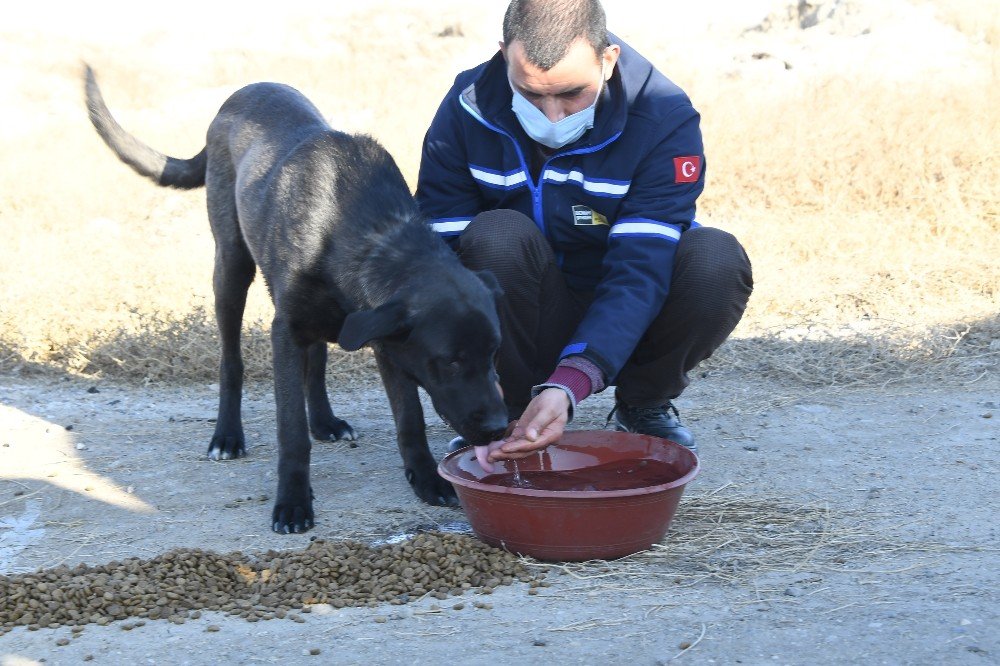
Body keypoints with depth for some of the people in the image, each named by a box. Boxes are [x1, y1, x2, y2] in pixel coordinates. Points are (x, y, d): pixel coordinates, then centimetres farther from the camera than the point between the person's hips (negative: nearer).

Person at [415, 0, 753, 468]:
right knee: (497, 236, -31)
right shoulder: (467, 109, -16)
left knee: (716, 259, -29)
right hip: (524, 323, 0)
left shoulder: (664, 119, -21)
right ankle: (517, 408, -8)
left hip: (620, 329, 0)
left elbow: (639, 271, -29)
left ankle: (643, 404, 0)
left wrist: (568, 386, -44)